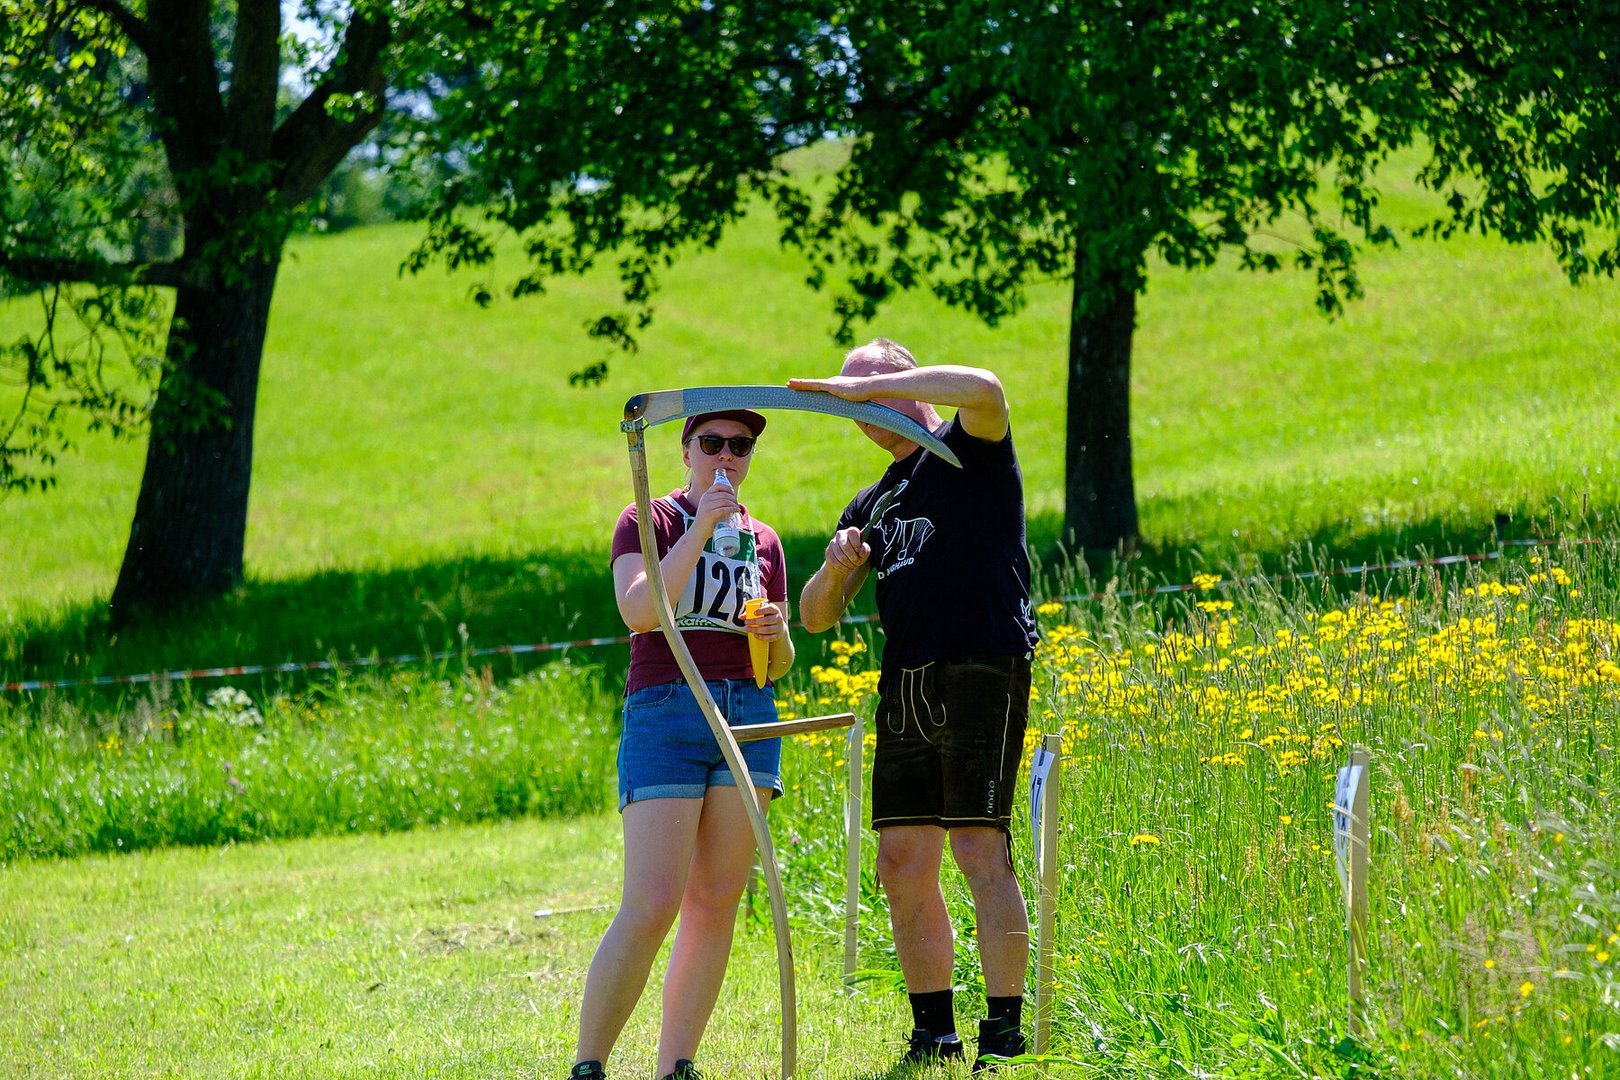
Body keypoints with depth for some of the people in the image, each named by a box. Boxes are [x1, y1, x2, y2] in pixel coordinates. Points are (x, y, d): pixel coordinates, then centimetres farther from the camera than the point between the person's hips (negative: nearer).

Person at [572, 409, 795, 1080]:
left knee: (716, 903, -1)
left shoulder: (763, 541, 17)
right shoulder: (646, 521, 4)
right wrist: (700, 532, -16)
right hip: (666, 715, -5)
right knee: (650, 907, -14)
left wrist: (777, 633, -2)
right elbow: (638, 610, -14)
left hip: (748, 716, 5)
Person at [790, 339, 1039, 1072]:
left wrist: (870, 385, -16)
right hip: (905, 690, 7)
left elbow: (985, 389, -21)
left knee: (981, 854, -13)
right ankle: (934, 1033, 14)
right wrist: (837, 567, -2)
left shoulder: (972, 452, 4)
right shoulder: (874, 505, 23)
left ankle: (1005, 1035, -12)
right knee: (904, 867, 5)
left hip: (981, 674, -7)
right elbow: (816, 616, 21)